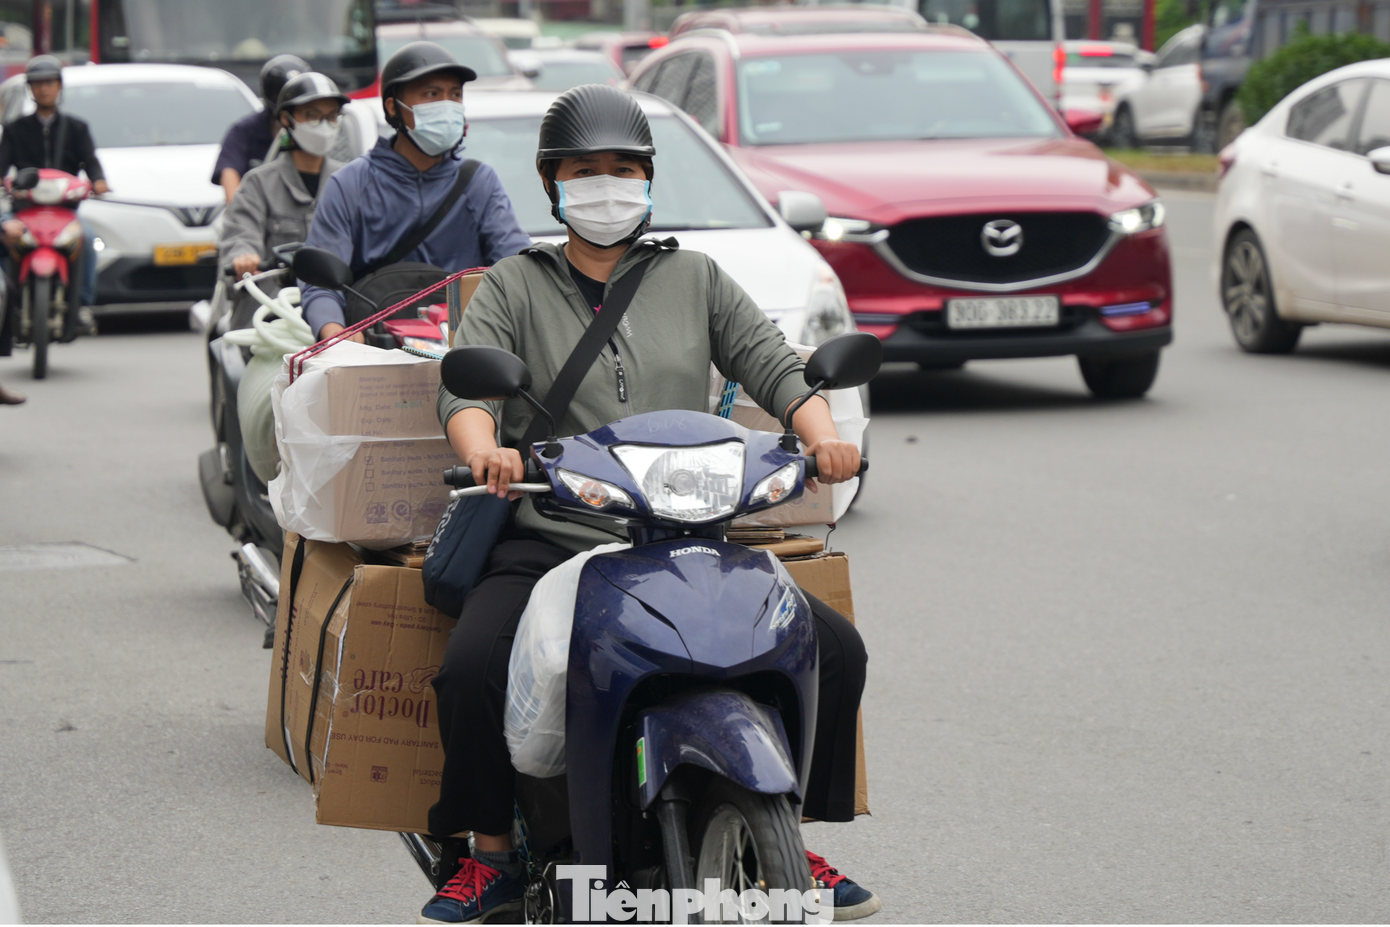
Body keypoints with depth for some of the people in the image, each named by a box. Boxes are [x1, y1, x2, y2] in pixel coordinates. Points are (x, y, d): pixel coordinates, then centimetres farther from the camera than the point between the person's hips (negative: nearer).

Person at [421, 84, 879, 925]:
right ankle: (493, 855, -9)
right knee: (473, 667, -30)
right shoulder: (515, 285, 12)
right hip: (549, 541, -2)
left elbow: (772, 365, 8)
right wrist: (486, 451, -27)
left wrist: (822, 432, -14)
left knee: (834, 649, -14)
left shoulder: (695, 279, 19)